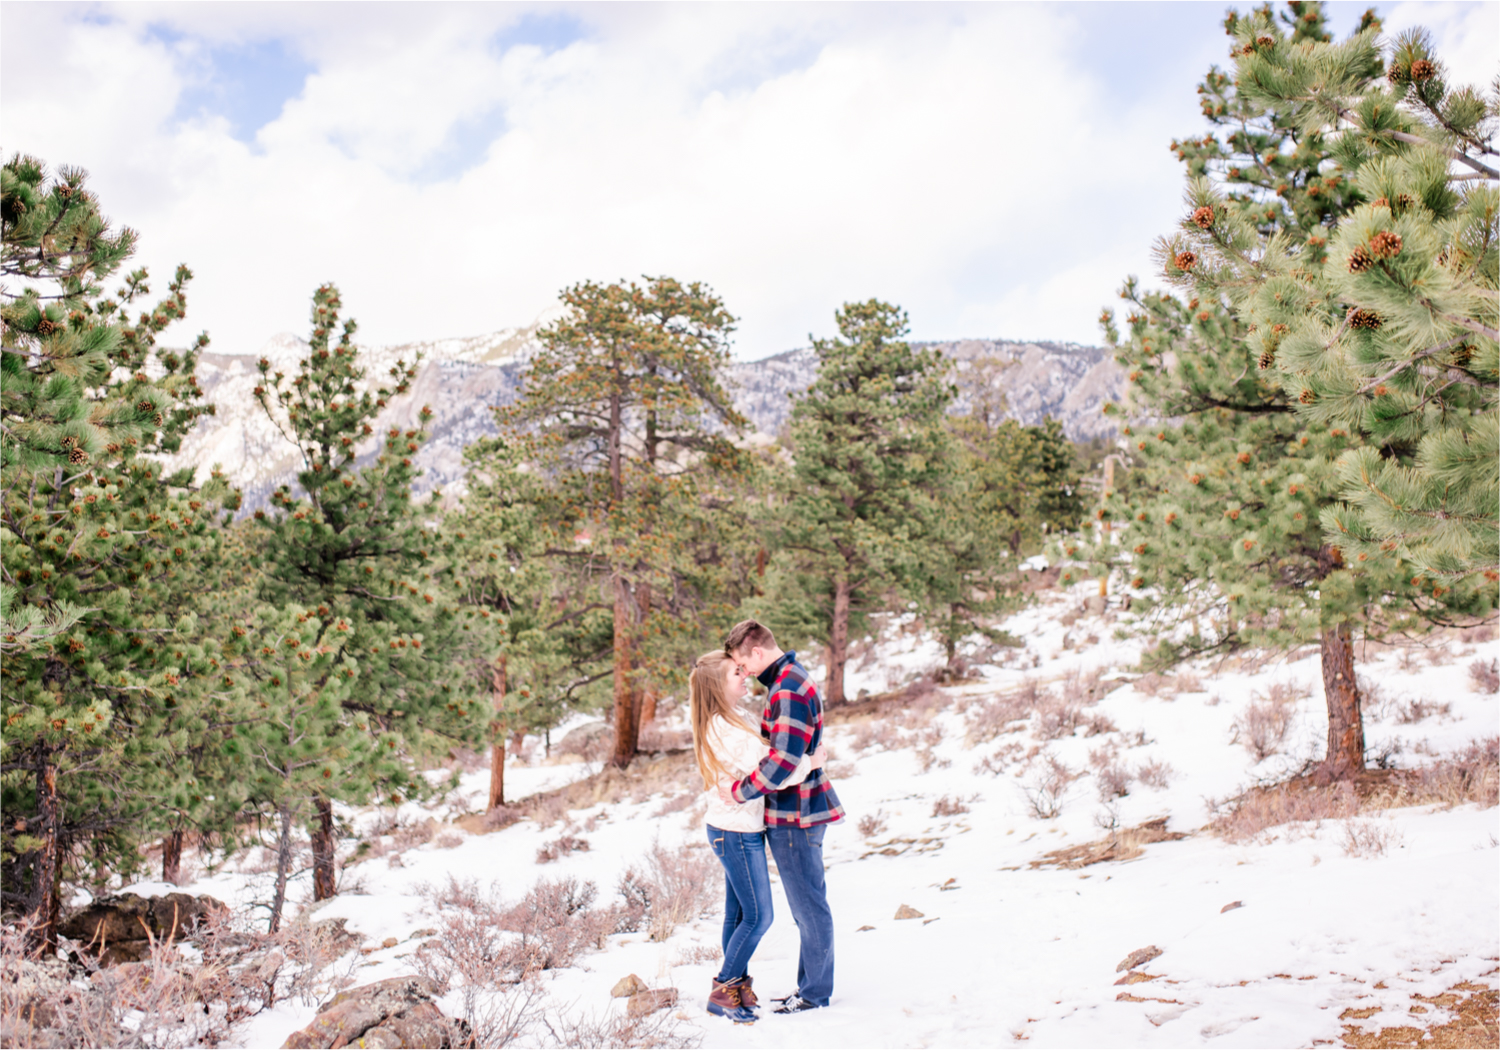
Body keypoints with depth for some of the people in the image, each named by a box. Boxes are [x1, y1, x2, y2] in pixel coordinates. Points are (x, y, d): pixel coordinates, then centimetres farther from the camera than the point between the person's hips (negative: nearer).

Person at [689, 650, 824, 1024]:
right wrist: (809, 762, -14)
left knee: (738, 913, 15)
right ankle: (722, 992, 7)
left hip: (732, 830, 10)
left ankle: (737, 985, 25)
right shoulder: (726, 730, -23)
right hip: (738, 833, -10)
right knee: (758, 916, -3)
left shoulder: (727, 720, 8)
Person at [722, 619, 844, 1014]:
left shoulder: (788, 691, -21)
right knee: (807, 904, 17)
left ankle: (815, 993, 12)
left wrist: (739, 791, -17)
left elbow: (782, 762, -28)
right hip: (795, 810, 11)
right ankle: (811, 985, 26)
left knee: (809, 905, 1)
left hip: (794, 816, -11)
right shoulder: (790, 679, 13)